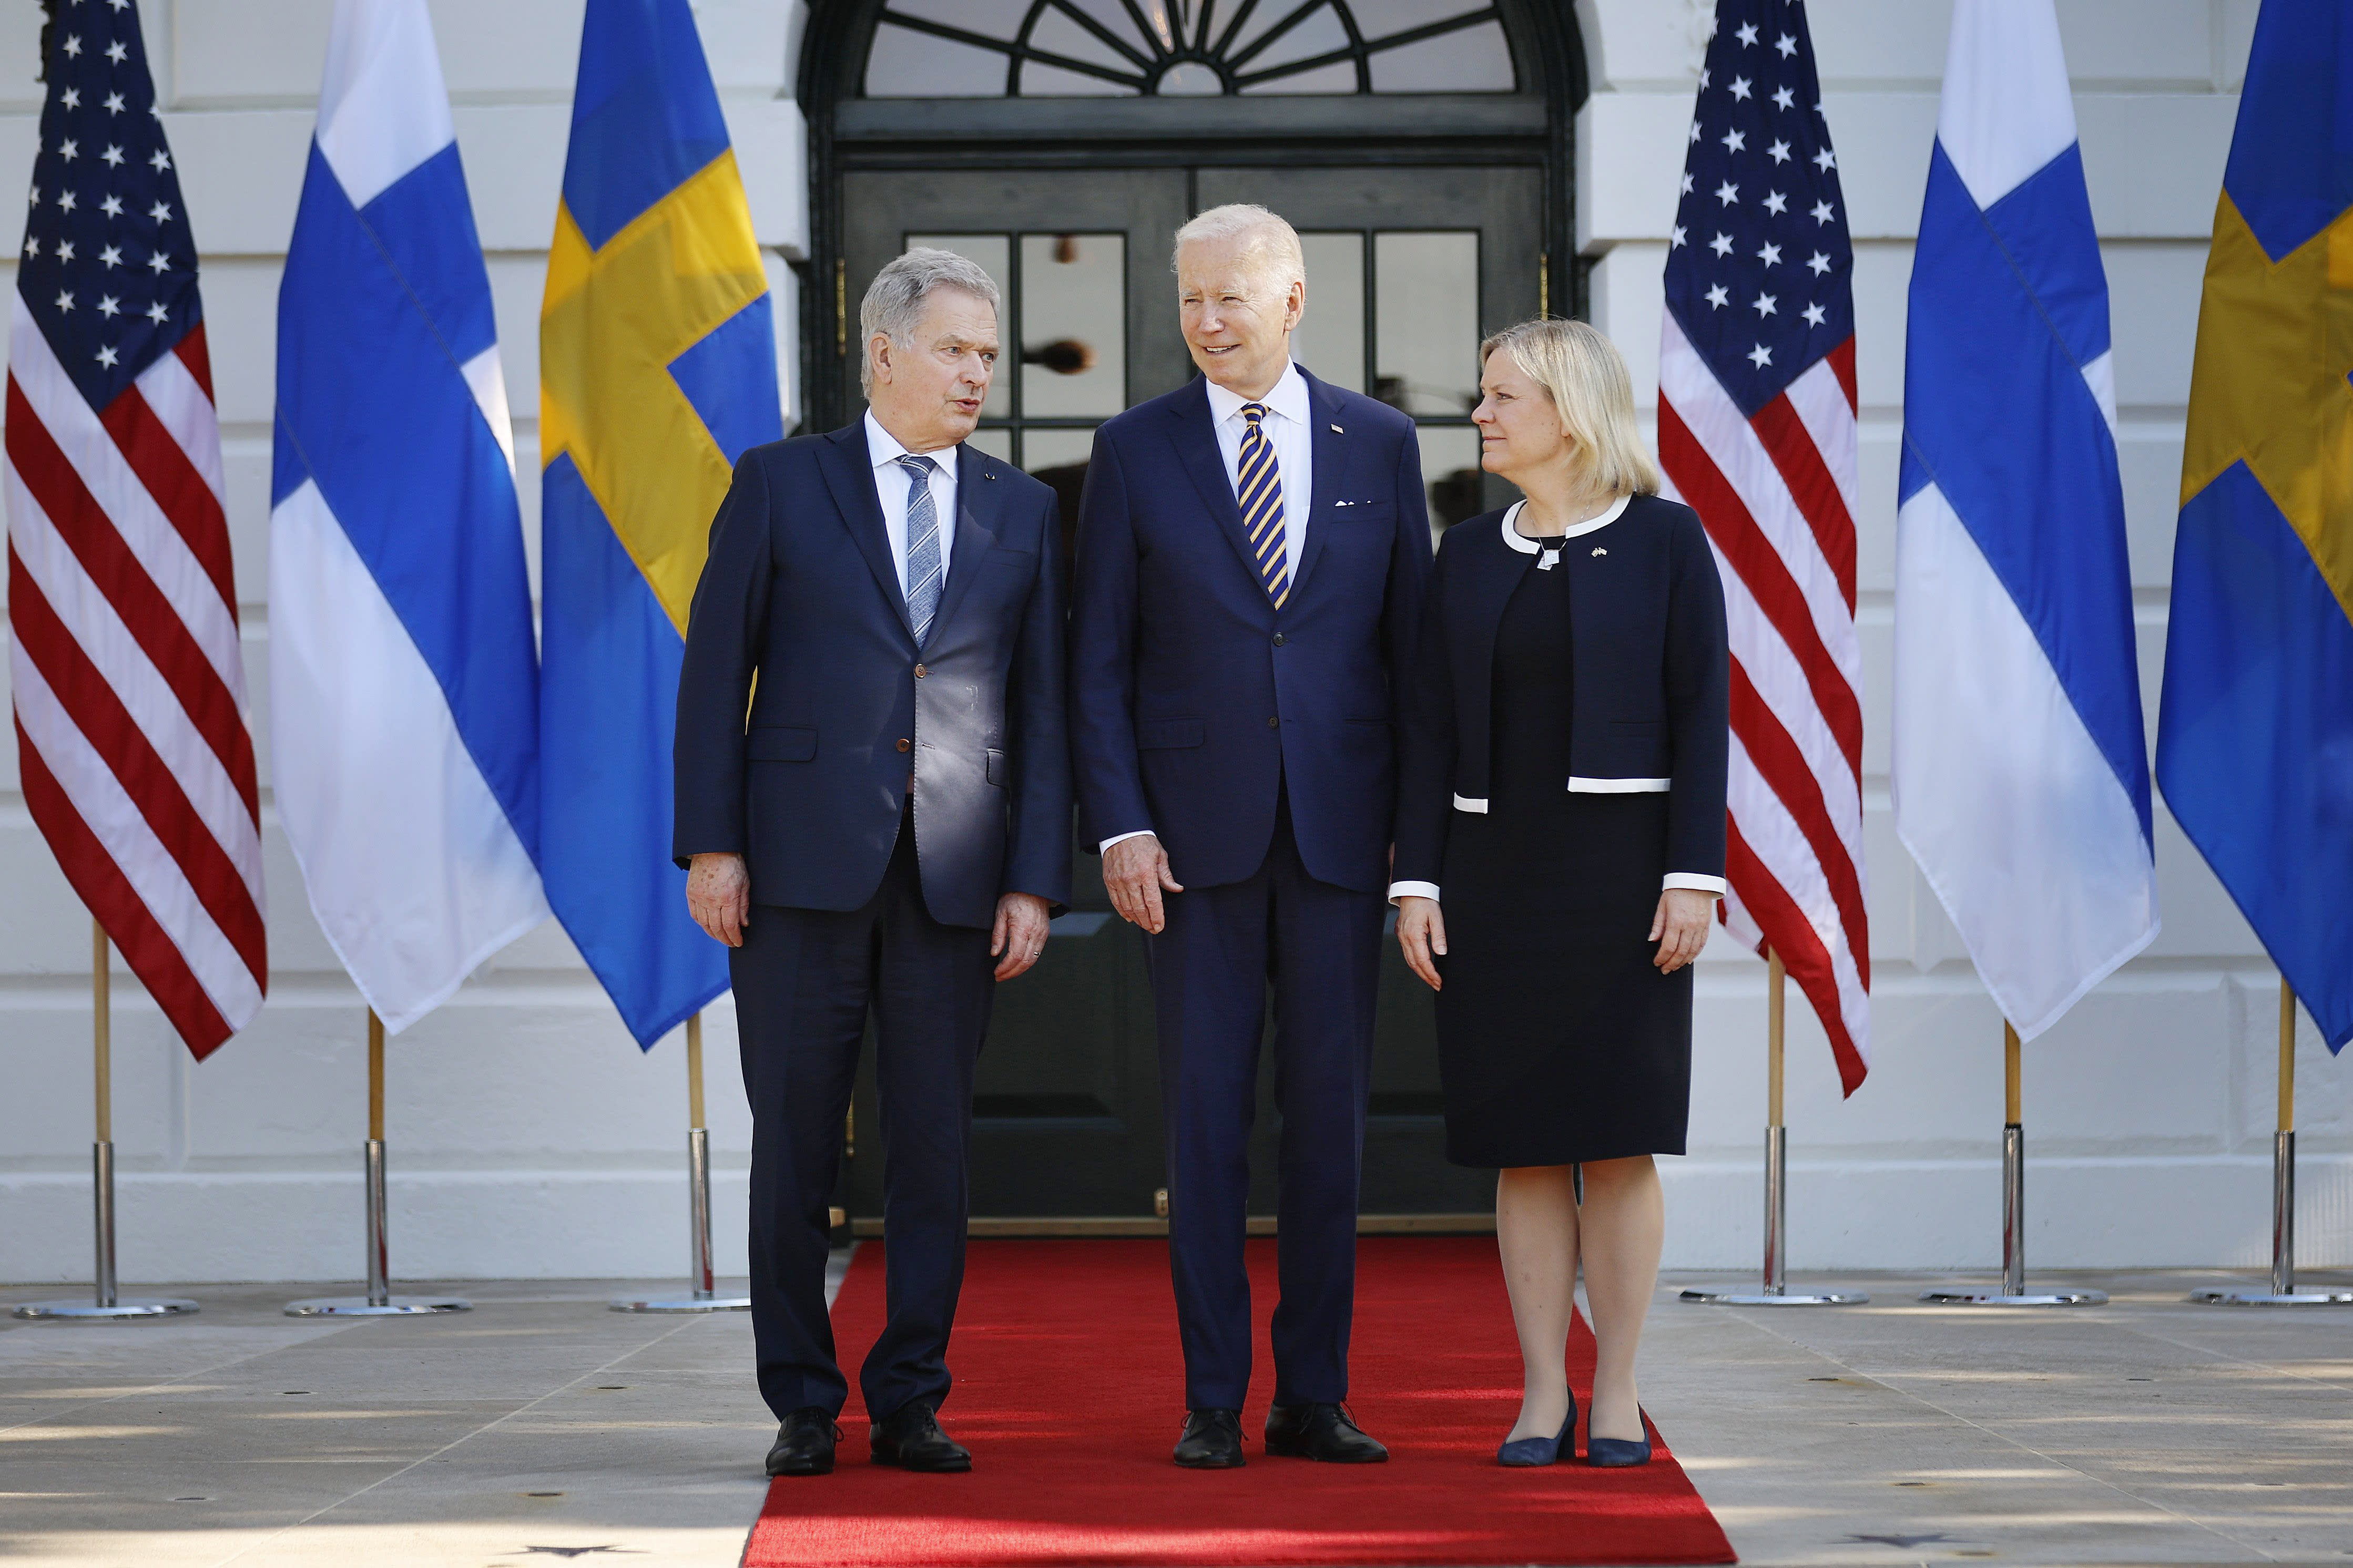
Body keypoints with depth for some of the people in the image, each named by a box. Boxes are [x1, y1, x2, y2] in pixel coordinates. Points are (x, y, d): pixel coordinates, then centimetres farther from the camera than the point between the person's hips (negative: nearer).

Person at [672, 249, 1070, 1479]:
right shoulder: (779, 485, 4)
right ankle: (803, 1407, 10)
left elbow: (1039, 708, 9)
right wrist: (711, 845, -6)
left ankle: (910, 1402, 11)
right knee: (795, 1145, 2)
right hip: (802, 865, -2)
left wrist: (1034, 881, 1)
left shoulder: (1023, 513, 11)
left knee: (934, 1145, 3)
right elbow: (715, 671, 2)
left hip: (954, 876, 2)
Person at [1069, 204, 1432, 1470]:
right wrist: (1118, 826, -8)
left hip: (1342, 830, 1)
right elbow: (1098, 658, 2)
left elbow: (1412, 643, 8)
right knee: (1205, 1121, 1)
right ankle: (1212, 1401, 8)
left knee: (1329, 1116, 4)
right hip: (1194, 831, -1)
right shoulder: (1136, 450, 3)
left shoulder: (1379, 443, 6)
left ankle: (1313, 1398, 12)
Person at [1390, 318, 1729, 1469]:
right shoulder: (1468, 554, 10)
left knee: (1618, 1138, -3)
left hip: (1620, 864, -3)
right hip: (1493, 869, 3)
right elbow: (1432, 727, 8)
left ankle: (1617, 1397, 5)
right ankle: (1543, 1396, 8)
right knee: (1525, 1144, 3)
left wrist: (1695, 874, -12)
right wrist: (1416, 882, 0)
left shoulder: (1665, 541, -1)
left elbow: (1702, 714, -4)